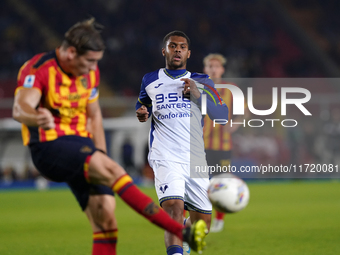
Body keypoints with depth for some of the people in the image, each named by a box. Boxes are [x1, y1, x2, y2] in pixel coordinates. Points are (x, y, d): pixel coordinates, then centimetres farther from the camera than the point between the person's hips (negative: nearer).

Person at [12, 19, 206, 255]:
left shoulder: (90, 74, 9)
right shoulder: (38, 69, -14)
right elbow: (20, 109, -31)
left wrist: (101, 157, 11)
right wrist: (39, 118, -53)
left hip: (81, 145, 8)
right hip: (49, 147, -7)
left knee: (105, 217, -6)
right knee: (113, 171, -28)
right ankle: (181, 232, -34)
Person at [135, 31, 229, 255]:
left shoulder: (202, 82, 12)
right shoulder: (150, 80, 13)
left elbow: (222, 115, 5)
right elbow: (142, 104, 29)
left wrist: (198, 96, -9)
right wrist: (141, 114, 5)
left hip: (195, 158, 2)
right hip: (166, 158, -2)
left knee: (202, 222, 7)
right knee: (173, 206, -28)